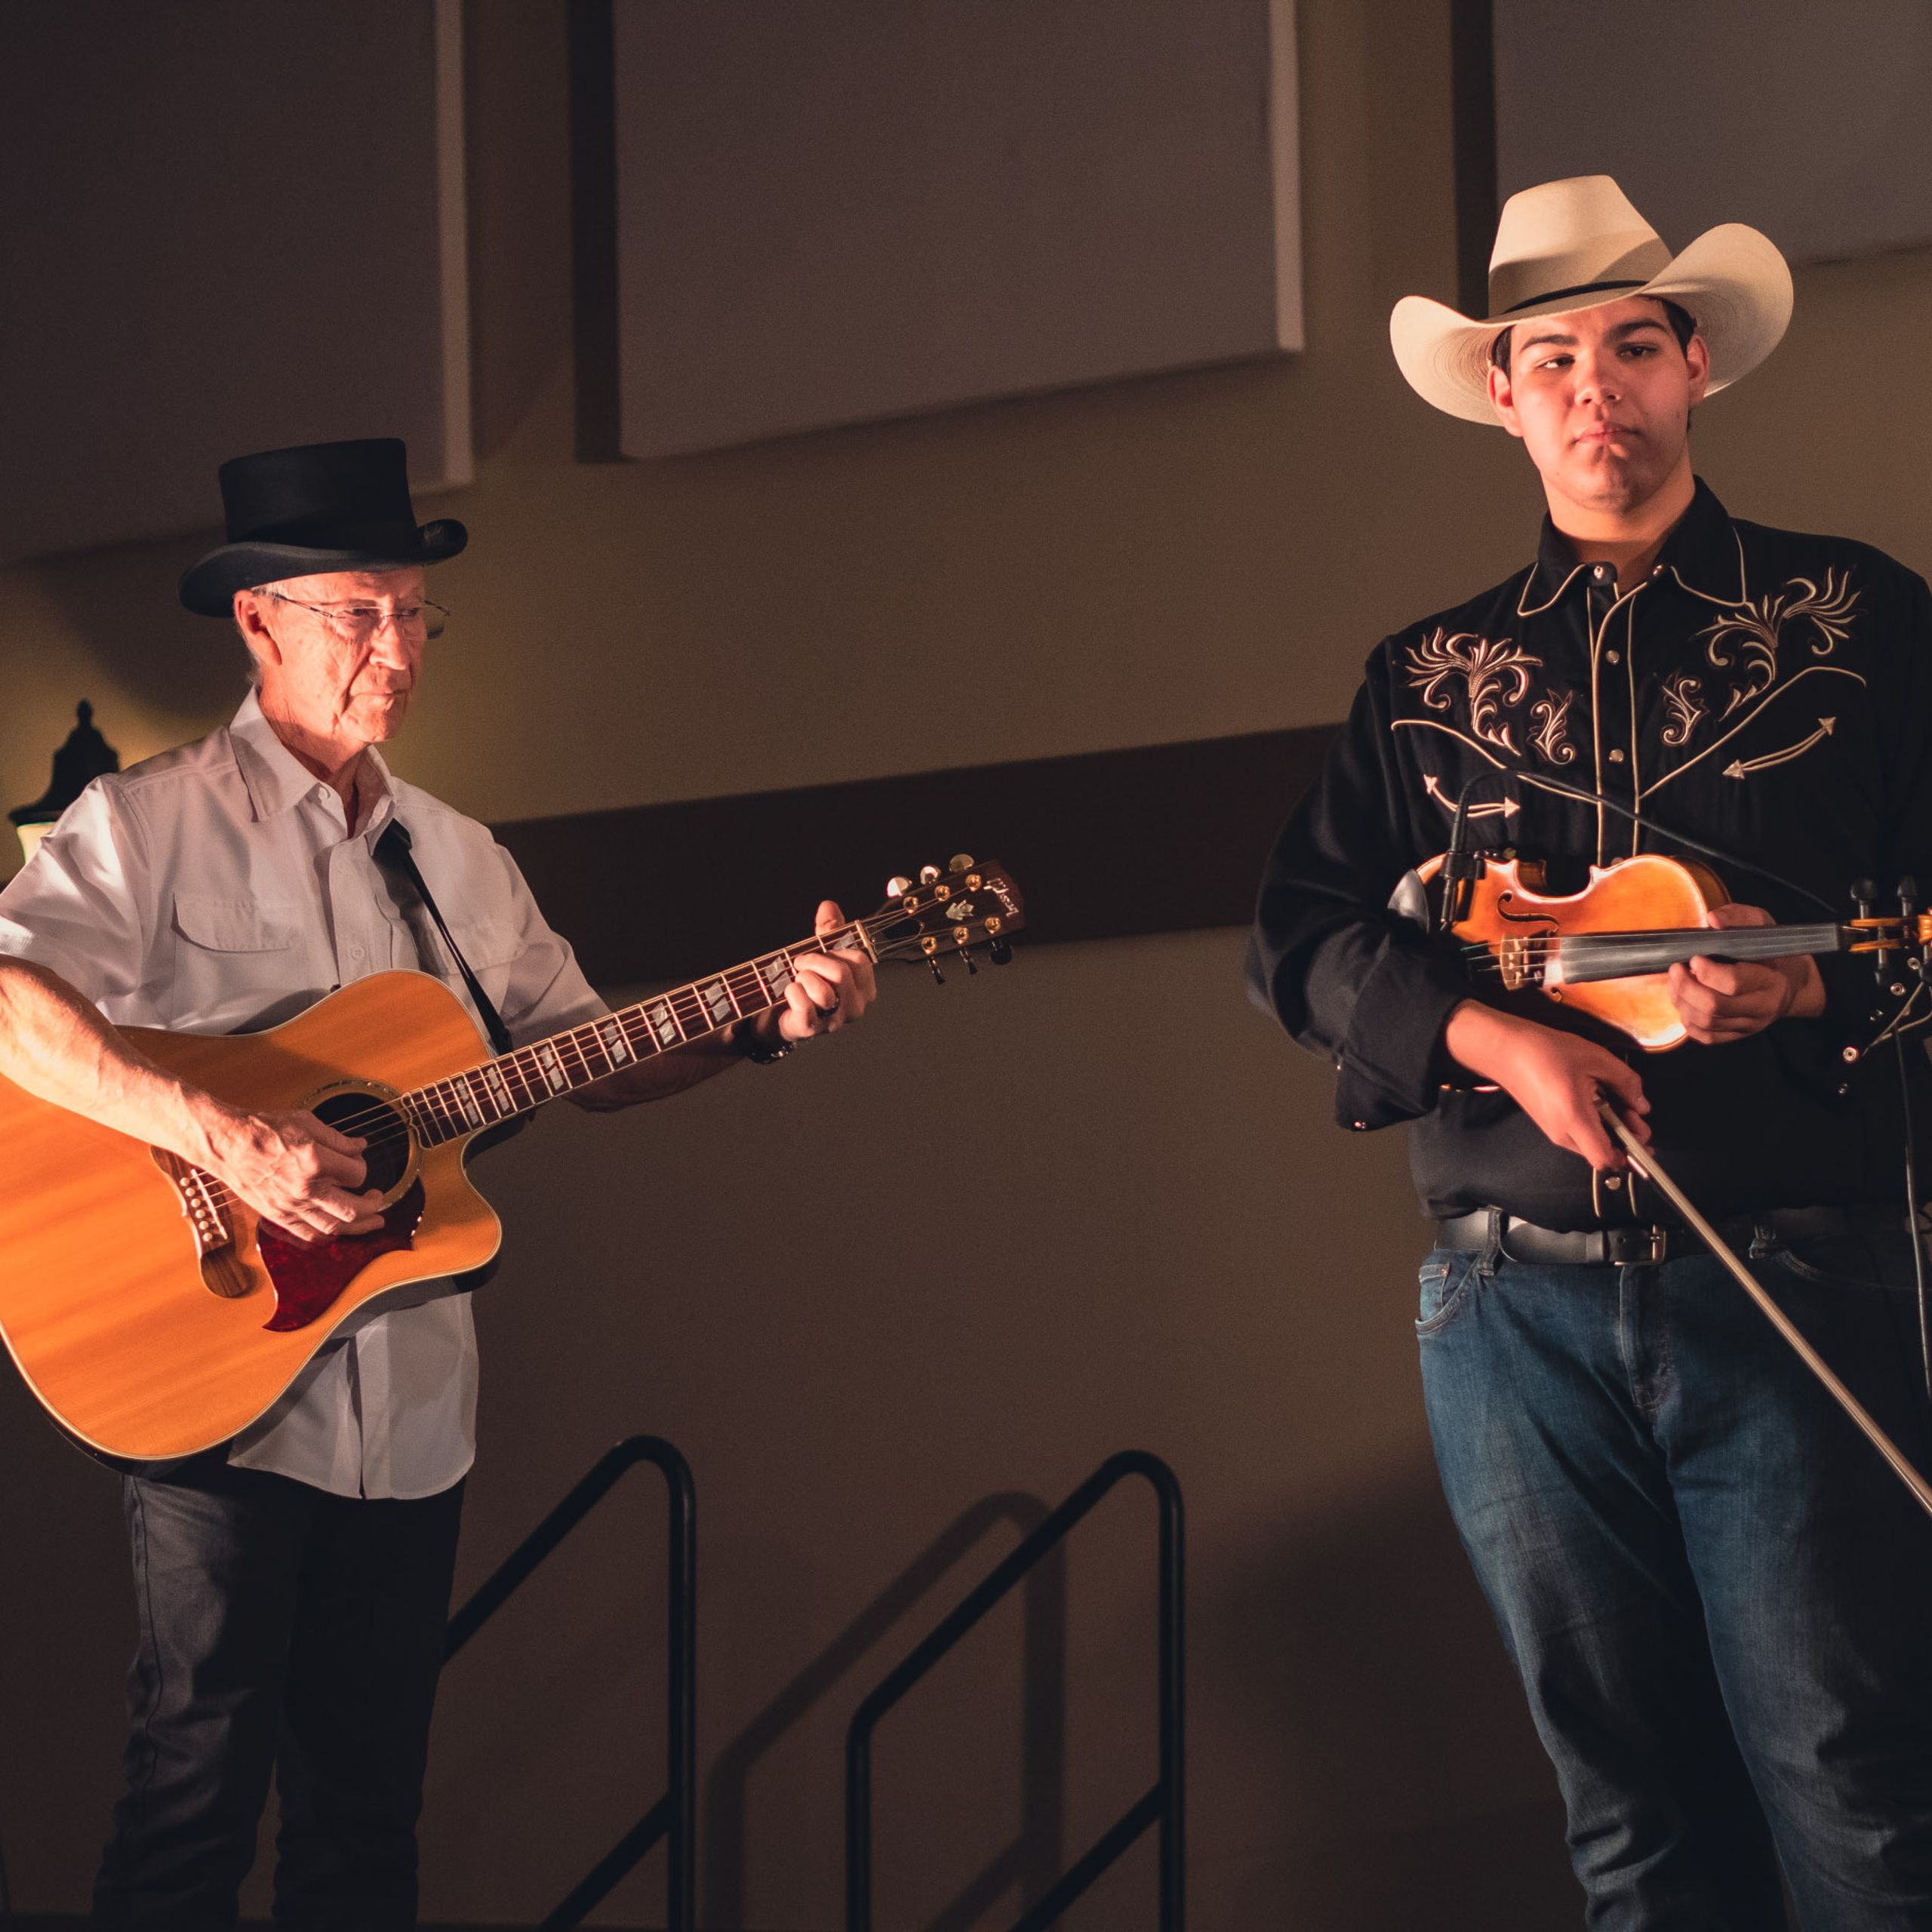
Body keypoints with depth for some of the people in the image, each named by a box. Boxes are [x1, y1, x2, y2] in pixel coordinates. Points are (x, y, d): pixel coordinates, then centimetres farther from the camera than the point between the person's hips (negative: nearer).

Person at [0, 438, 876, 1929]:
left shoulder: (458, 859, 16)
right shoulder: (152, 824, -5)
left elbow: (589, 1058, 17)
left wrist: (762, 1025, 0)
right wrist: (228, 1138, -30)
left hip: (411, 1406, 6)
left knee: (370, 1802, 8)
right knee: (199, 1783, -8)